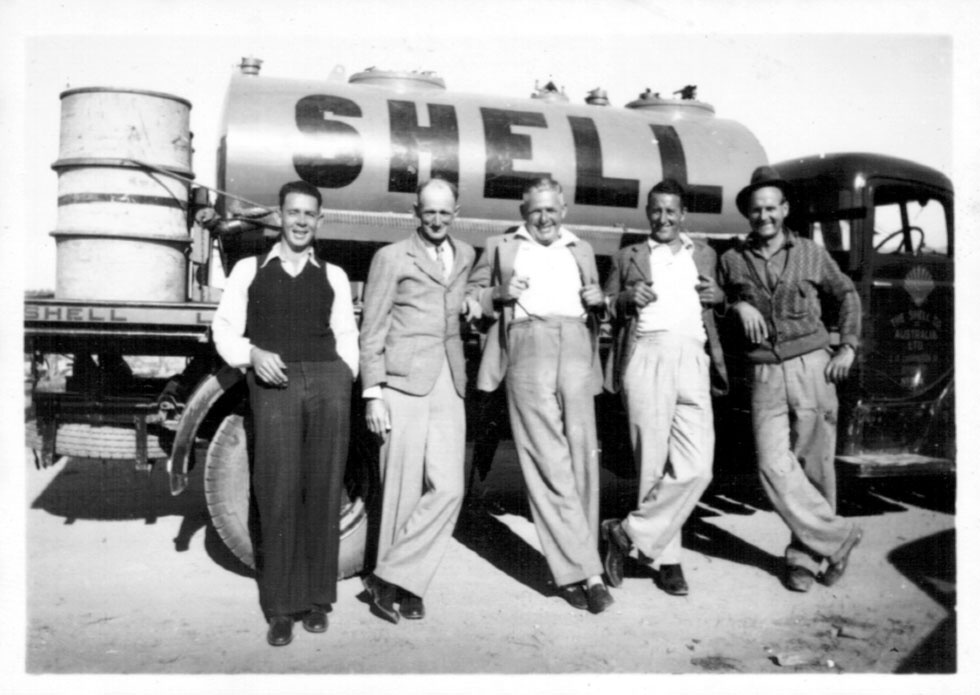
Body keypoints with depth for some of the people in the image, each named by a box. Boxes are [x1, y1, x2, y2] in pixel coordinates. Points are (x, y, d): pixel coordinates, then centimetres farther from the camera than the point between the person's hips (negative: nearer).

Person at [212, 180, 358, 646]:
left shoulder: (333, 275, 20)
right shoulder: (249, 269, 16)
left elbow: (346, 335, 17)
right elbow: (225, 328, 10)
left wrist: (344, 378, 2)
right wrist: (252, 354, -8)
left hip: (328, 380, 2)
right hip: (274, 384, -1)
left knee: (323, 492, 0)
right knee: (279, 494, -5)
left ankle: (316, 597, 11)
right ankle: (281, 607, 5)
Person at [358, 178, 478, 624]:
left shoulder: (465, 255, 18)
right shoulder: (391, 257, 3)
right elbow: (371, 332, -1)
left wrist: (469, 304, 17)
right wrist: (373, 395, -7)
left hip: (449, 386, 5)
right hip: (403, 385, -4)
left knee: (448, 488, -4)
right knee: (402, 492, -1)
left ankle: (393, 578, 8)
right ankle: (395, 583, 16)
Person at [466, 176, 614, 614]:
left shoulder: (581, 250, 26)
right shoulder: (500, 247, 18)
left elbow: (594, 304, 31)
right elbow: (470, 296, 15)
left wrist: (600, 300, 8)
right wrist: (500, 294, -4)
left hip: (576, 347, 3)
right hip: (527, 346, -3)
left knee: (583, 454, -3)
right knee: (549, 460, -9)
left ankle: (573, 566, 7)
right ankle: (583, 570, -7)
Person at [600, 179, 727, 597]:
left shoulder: (705, 255, 24)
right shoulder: (627, 257, 20)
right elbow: (603, 308, 15)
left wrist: (719, 295, 6)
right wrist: (626, 299, -5)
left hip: (692, 361, 2)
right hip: (645, 357, -1)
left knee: (696, 467, -11)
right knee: (654, 464, -4)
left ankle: (628, 534, 3)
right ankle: (667, 559, 11)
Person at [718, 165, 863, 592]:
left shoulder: (811, 254, 7)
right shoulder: (733, 260, 6)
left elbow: (846, 295, 19)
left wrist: (848, 347, 9)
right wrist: (737, 306, -6)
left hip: (812, 366, 0)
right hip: (765, 375, 0)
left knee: (814, 466, 2)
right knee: (775, 467, -12)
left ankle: (806, 556, 18)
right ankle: (836, 537, 5)